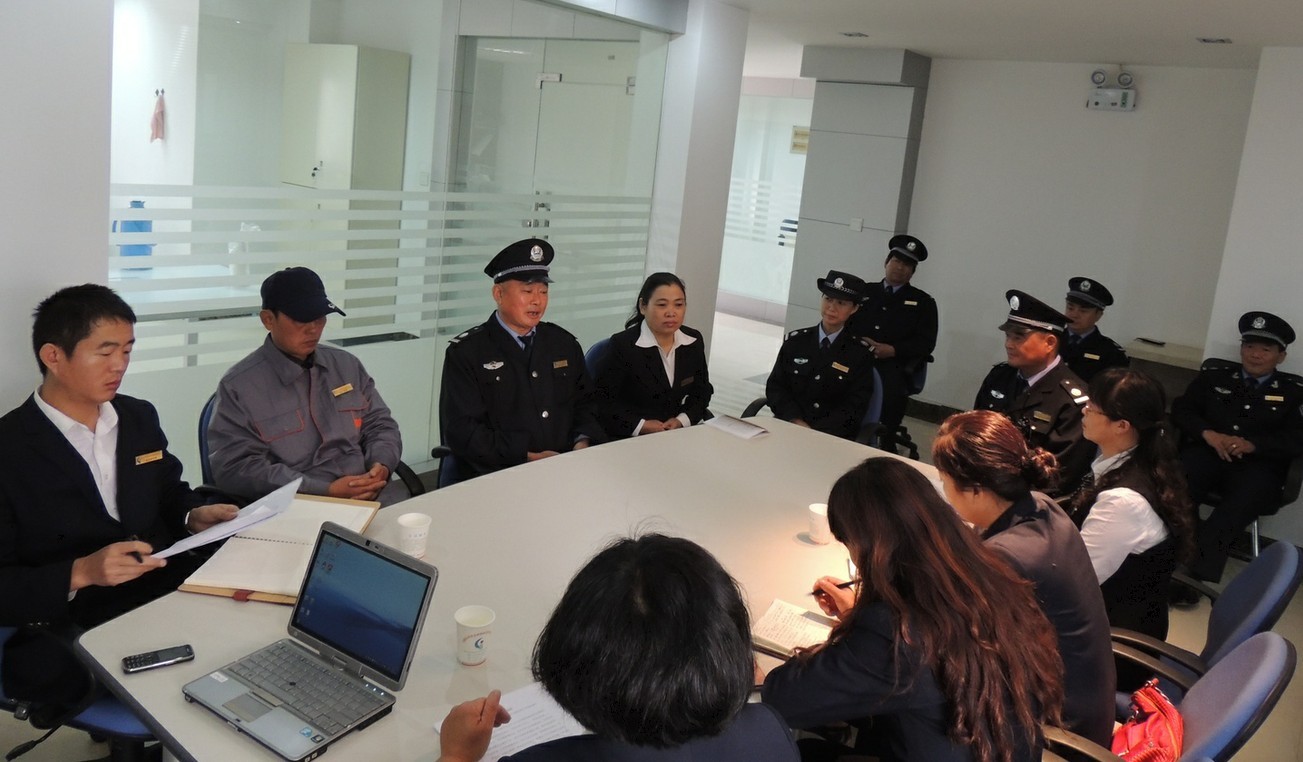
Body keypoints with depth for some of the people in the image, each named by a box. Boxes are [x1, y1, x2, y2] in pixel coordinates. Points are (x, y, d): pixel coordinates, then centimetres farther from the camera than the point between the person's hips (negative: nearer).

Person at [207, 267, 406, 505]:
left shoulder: (348, 366, 13)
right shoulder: (239, 386, -2)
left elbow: (380, 425, 19)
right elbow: (237, 467, -9)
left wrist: (381, 466, -5)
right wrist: (326, 491, -16)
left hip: (372, 495, 5)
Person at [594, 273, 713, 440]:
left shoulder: (694, 340, 6)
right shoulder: (623, 344, -9)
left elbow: (702, 392, 15)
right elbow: (604, 401, -8)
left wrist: (682, 420, -3)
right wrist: (641, 425, -17)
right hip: (628, 438, -5)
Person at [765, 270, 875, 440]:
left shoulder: (860, 355, 3)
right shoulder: (795, 340, 10)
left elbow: (854, 408, -3)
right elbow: (775, 386, 6)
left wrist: (815, 432, -17)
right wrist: (797, 421, -11)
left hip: (832, 435, -1)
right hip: (788, 426, 2)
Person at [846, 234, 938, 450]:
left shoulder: (923, 302, 16)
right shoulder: (865, 292, 24)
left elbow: (926, 343, 5)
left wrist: (893, 350, -11)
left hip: (894, 364, -2)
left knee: (891, 391, -37)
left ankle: (885, 442, -19)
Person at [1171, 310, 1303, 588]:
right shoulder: (1215, 375, 20)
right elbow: (1181, 409, 12)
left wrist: (1251, 445, -15)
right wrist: (1207, 433, -9)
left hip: (1258, 465, -1)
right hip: (1208, 453, 2)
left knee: (1241, 503, -37)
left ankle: (1196, 574, -41)